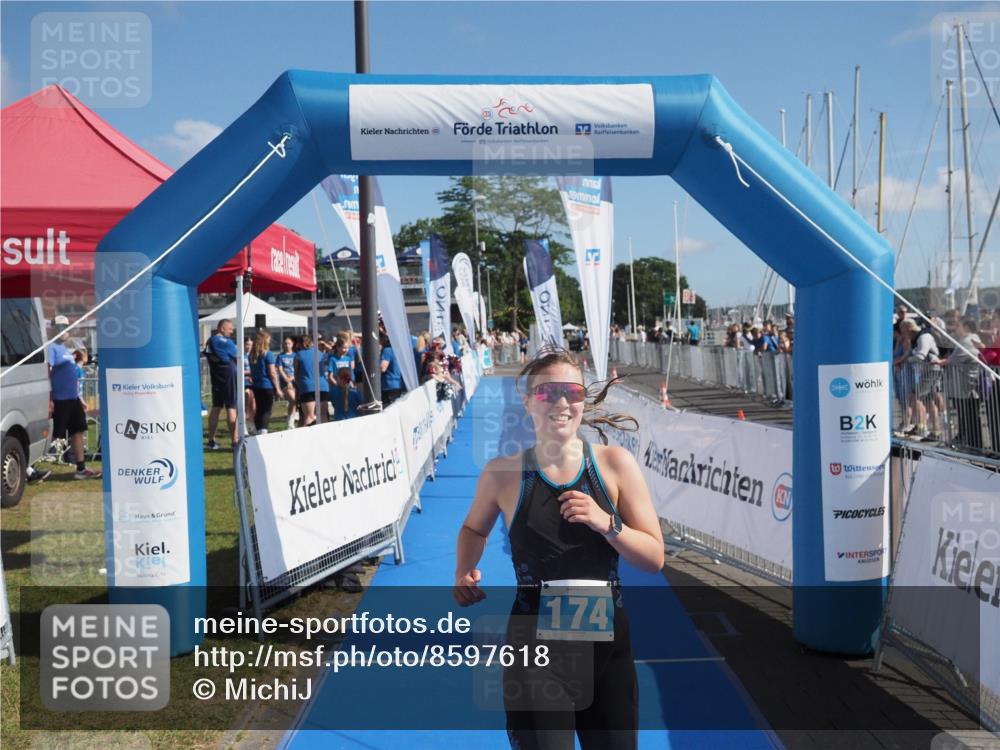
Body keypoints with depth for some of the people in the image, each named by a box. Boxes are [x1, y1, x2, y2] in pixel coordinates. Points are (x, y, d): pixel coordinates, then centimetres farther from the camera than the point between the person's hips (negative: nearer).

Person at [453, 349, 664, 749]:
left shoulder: (614, 463, -6)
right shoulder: (502, 473, -7)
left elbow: (654, 558, -4)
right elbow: (474, 528, 14)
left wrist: (605, 522, -20)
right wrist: (465, 572, -4)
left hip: (608, 642, 2)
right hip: (536, 648, -2)